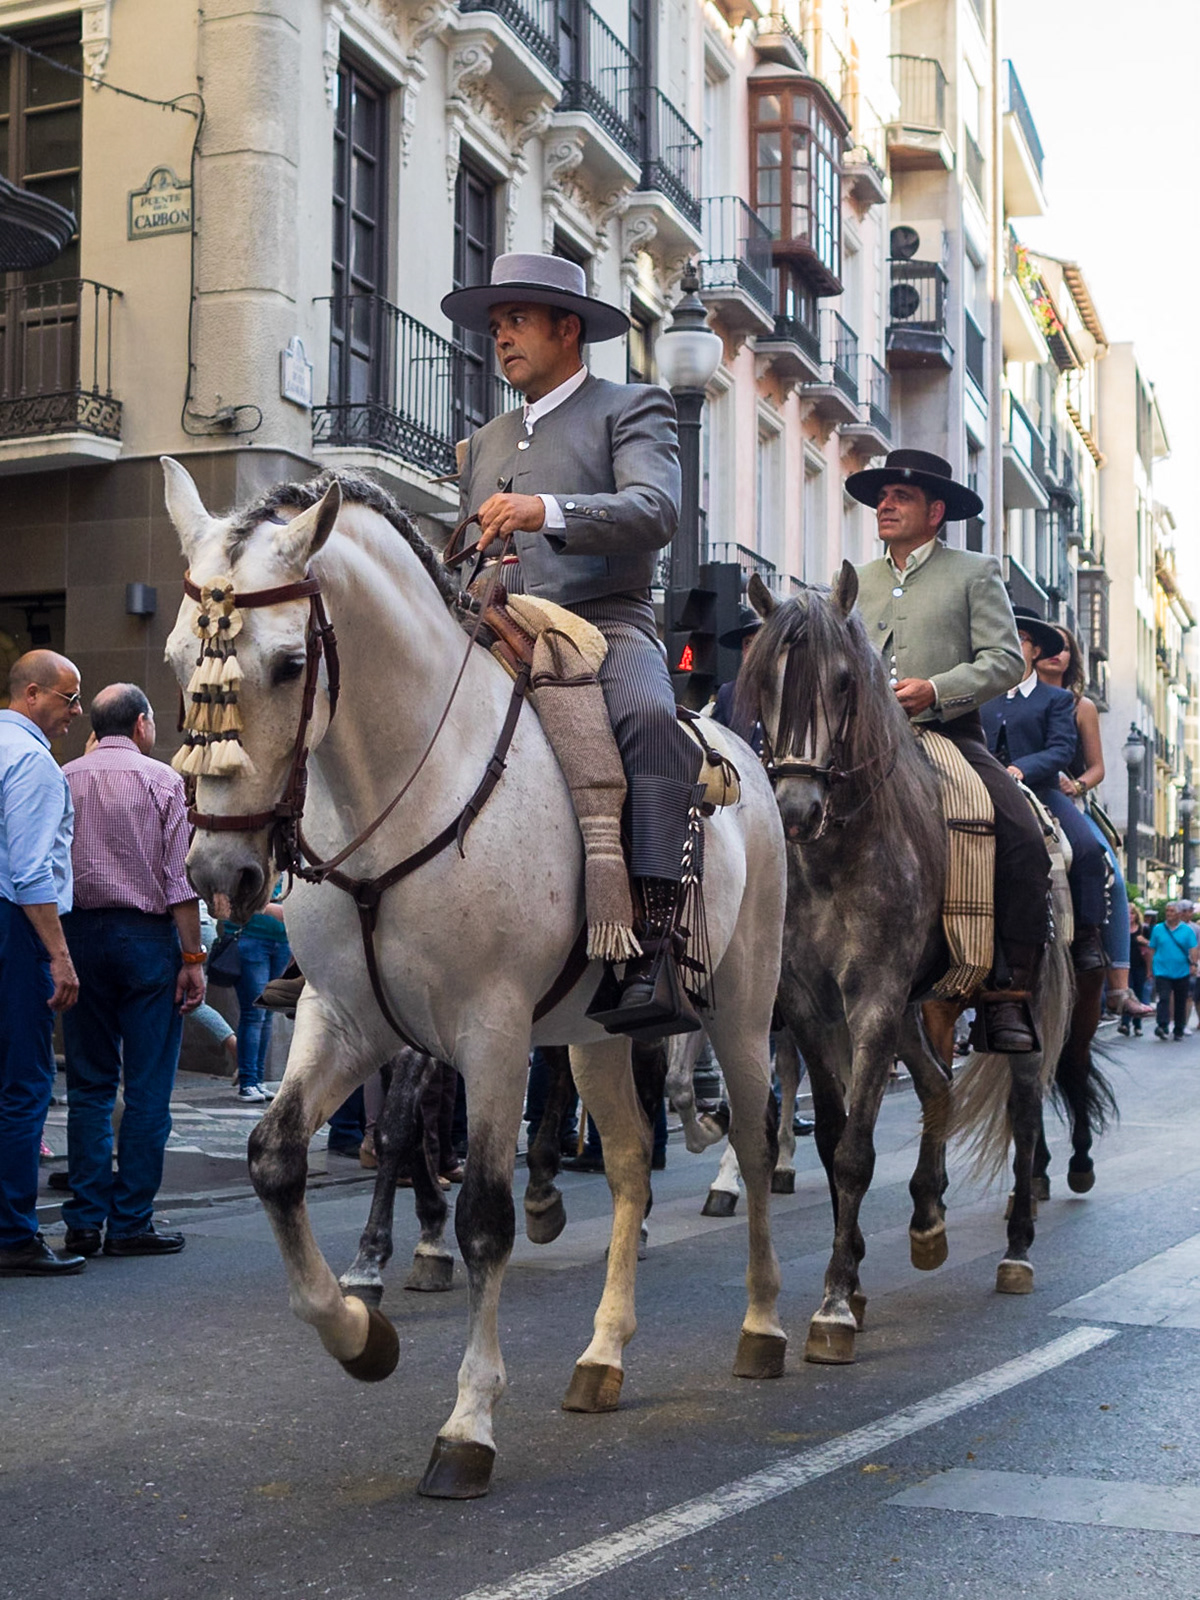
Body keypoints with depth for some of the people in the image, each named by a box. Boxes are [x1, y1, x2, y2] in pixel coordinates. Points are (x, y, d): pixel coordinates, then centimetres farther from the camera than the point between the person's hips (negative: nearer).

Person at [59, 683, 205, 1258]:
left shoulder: (64, 779, 7)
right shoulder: (161, 779, -3)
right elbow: (178, 877, -8)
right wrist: (193, 957, -6)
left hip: (79, 932, 4)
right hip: (146, 933, -4)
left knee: (89, 1085, 9)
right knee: (147, 1087, 1)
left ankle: (85, 1221, 9)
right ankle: (131, 1221, 1)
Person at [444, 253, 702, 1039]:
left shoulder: (633, 408, 8)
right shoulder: (485, 443, 28)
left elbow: (655, 510, -12)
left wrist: (547, 511, -28)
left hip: (607, 624, -6)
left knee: (650, 716, -37)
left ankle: (655, 951, -43)